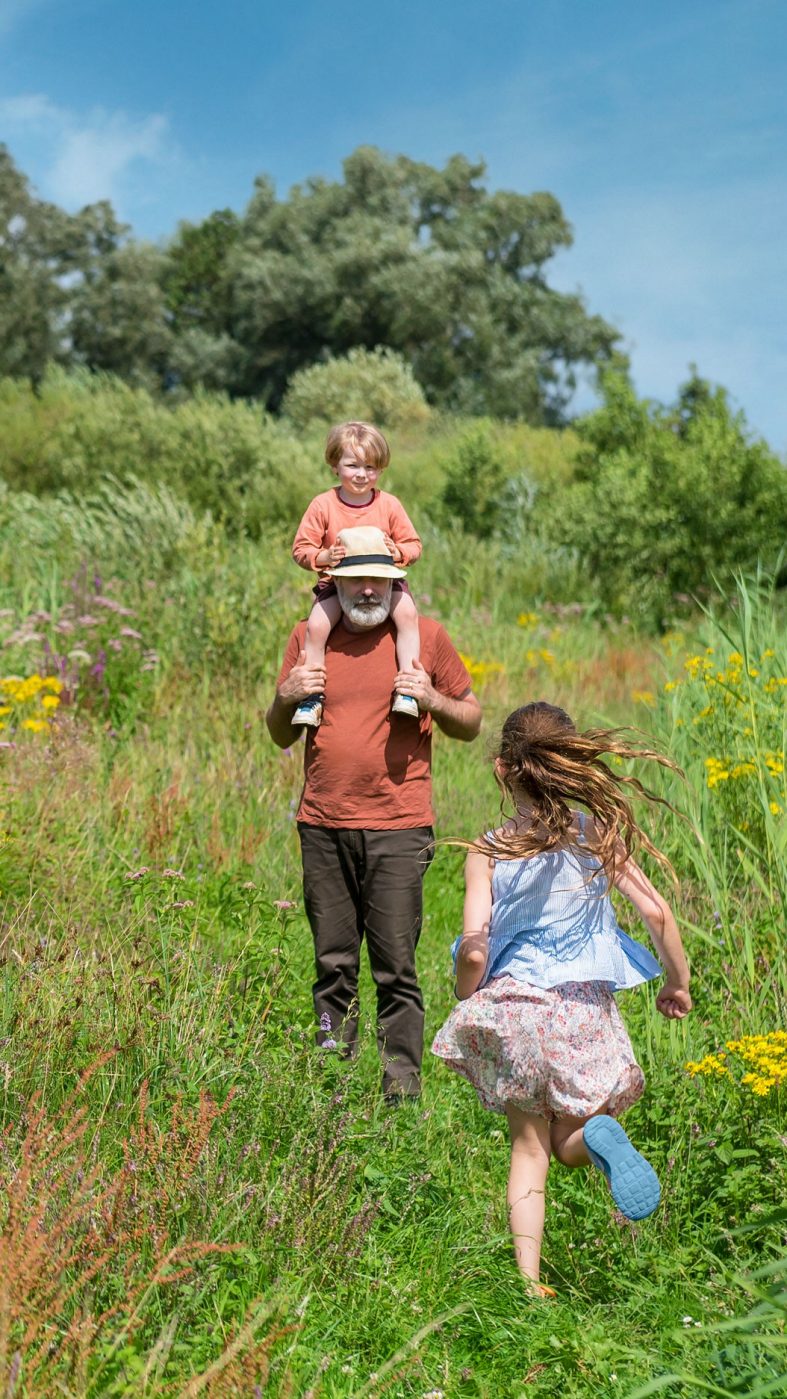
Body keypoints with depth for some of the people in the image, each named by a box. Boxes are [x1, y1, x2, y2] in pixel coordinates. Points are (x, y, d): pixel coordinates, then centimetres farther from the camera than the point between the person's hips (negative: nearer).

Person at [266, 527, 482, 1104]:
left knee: (396, 968, -4)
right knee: (333, 965, 7)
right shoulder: (309, 636, 11)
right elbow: (281, 737, 18)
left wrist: (430, 699, -9)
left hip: (398, 829, -2)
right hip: (323, 828, 3)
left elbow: (472, 722, 11)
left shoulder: (426, 635, 4)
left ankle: (403, 1089, 3)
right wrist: (286, 697, -3)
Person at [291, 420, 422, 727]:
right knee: (316, 625, -26)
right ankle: (312, 695, -11)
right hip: (336, 584, 0)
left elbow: (414, 544, 6)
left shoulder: (389, 504, 1)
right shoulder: (323, 505, -2)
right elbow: (301, 549, 0)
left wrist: (399, 552, -17)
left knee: (407, 612, -29)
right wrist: (323, 557, -21)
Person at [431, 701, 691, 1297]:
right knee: (567, 1143, 17)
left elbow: (473, 951, -12)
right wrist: (678, 983, 11)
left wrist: (468, 1007, 7)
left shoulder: (489, 850, -6)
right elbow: (657, 913, -5)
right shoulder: (596, 833, -3)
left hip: (513, 1007, 0)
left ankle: (529, 1279, 9)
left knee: (529, 1147, 17)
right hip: (584, 1009, 1)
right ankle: (599, 1133, -19)